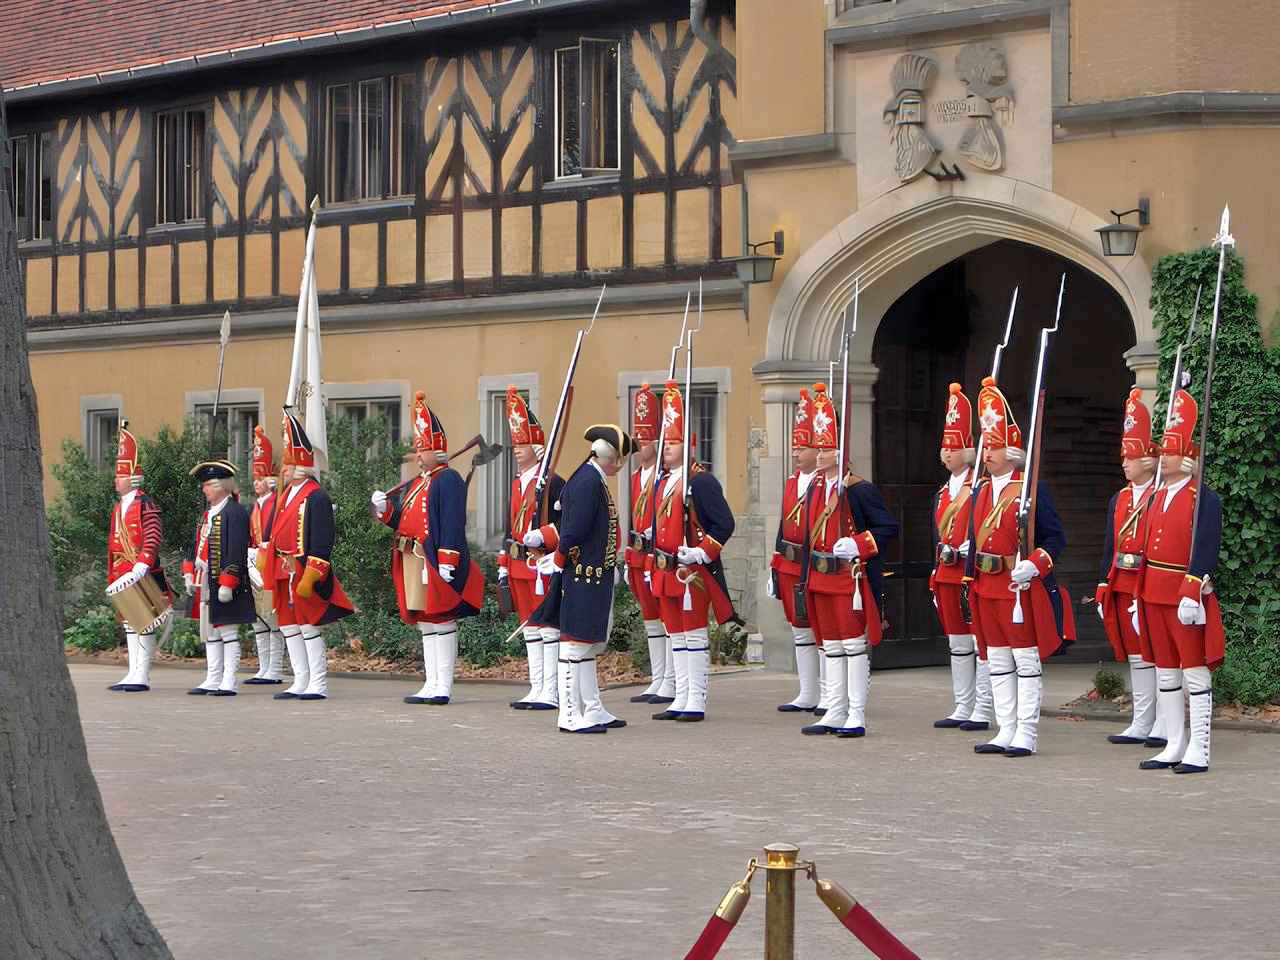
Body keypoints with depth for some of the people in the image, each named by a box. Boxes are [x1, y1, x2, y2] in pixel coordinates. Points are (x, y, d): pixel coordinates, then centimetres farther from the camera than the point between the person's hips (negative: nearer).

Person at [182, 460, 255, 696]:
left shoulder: (235, 512, -14)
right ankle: (212, 682, 19)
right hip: (205, 585, 10)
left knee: (228, 632, -3)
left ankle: (228, 683, 1)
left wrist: (227, 584, -22)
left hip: (225, 587, -10)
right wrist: (189, 573, 11)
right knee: (210, 632, 13)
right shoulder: (208, 514, 16)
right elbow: (197, 546, 22)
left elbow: (236, 552, -19)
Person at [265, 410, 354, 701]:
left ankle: (318, 685, 1)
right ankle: (301, 683, 18)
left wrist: (308, 578, -22)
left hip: (303, 571, -9)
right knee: (288, 625, 11)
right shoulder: (287, 494, 14)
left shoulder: (316, 497, -13)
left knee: (309, 625, -5)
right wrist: (267, 563, 17)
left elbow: (322, 541, -18)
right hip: (284, 572, 9)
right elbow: (275, 532, 20)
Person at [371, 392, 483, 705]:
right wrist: (383, 508, -2)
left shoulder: (448, 479, -8)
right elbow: (402, 520, 18)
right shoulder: (416, 484, 20)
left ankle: (443, 688, -4)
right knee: (424, 621, 11)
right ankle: (432, 685, 15)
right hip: (414, 561, 10)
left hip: (435, 561, -10)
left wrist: (447, 561, -24)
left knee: (441, 620, -6)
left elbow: (453, 523, -17)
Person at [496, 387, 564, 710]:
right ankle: (536, 689, 16)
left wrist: (542, 535, -24)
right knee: (529, 625, 11)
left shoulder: (552, 482, -9)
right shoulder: (517, 483, 16)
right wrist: (504, 568, 16)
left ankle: (550, 692, -2)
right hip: (520, 566, 8)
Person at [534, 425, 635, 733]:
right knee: (575, 644, -5)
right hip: (583, 580, -11)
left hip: (597, 580, 11)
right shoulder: (588, 482, -18)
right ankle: (570, 716, -1)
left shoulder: (595, 481, 15)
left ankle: (592, 711, 23)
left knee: (591, 645, 16)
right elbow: (575, 529, -22)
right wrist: (558, 561, -11)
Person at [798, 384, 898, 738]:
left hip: (851, 577, -7)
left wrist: (857, 544, -22)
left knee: (854, 645, -2)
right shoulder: (814, 489, 11)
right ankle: (835, 714, 17)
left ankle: (857, 717, 2)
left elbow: (889, 527, -10)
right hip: (821, 578, 7)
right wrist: (806, 578, 16)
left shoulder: (860, 490, -10)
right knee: (831, 646, 11)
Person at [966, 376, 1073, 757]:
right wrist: (971, 582, 13)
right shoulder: (983, 491, 12)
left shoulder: (1033, 489, -8)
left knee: (1026, 661, -1)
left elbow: (1056, 538, -9)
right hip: (988, 590, 7)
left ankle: (1026, 735, 2)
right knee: (998, 662, 10)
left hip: (1022, 588, -7)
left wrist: (1034, 565, -23)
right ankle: (1005, 732, 17)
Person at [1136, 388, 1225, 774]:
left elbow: (1206, 551, -16)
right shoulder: (1158, 497, 14)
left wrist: (1191, 595, -23)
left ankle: (1198, 751, 0)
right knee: (1165, 671, 11)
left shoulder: (1204, 499, -9)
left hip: (1186, 596, -8)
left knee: (1195, 671, -3)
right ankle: (1174, 747, 17)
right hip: (1156, 596, 8)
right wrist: (1140, 596, 15)